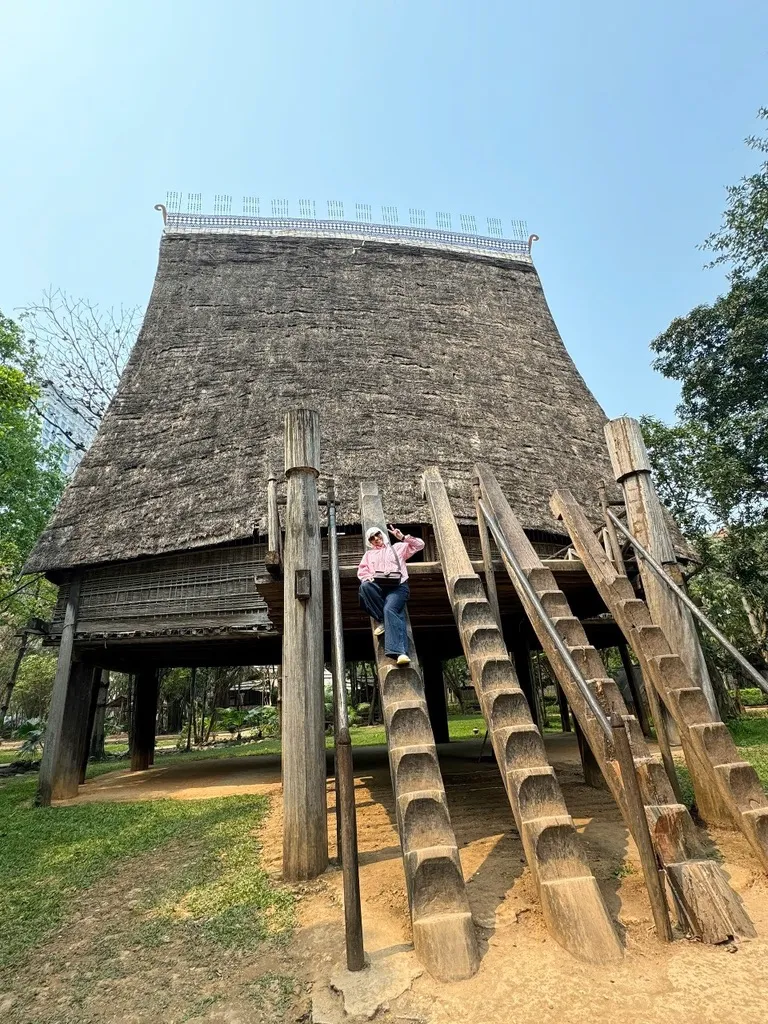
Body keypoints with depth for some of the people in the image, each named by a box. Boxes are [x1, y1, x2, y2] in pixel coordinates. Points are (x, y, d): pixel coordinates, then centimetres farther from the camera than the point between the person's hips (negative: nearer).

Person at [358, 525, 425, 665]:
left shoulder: (397, 547, 26)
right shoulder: (369, 554, 31)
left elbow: (419, 544, 21)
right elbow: (361, 572, 16)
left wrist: (403, 538, 8)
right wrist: (369, 577, -7)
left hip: (397, 586, -3)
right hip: (378, 587, 3)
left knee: (390, 609, -33)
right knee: (365, 586, -34)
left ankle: (400, 652, -46)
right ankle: (382, 619, -24)